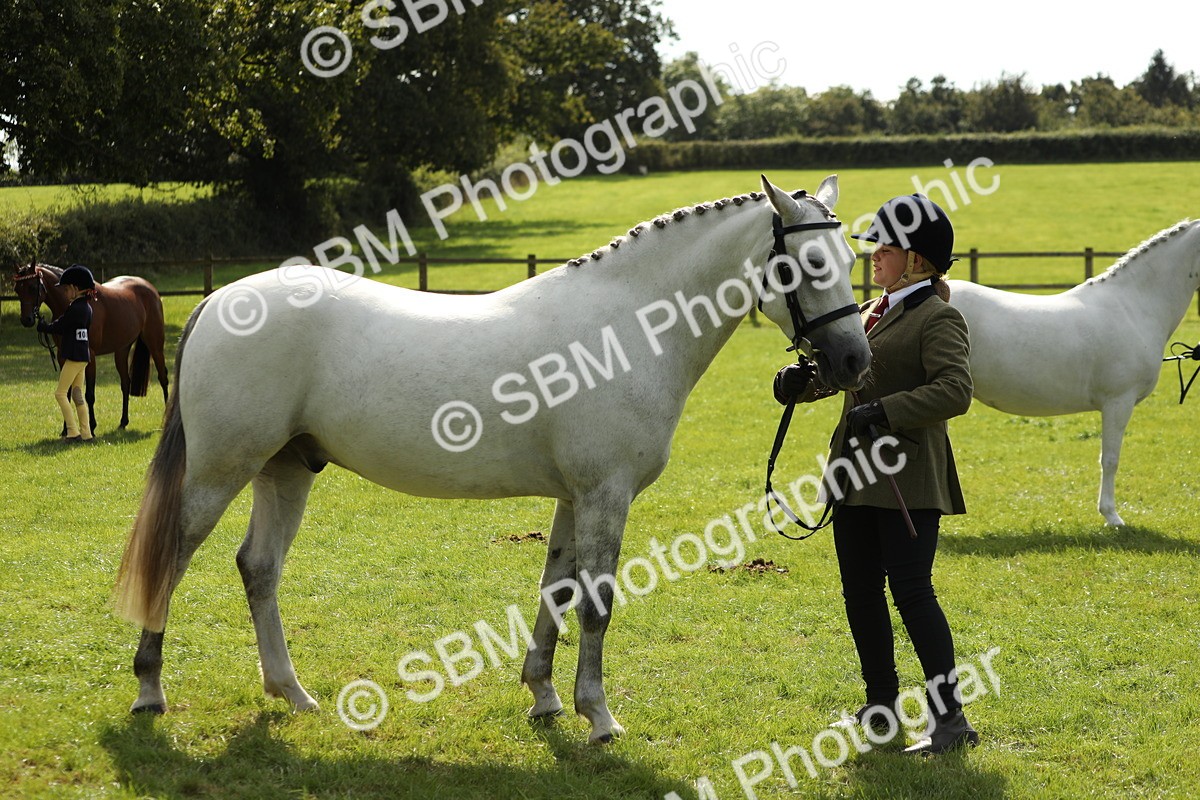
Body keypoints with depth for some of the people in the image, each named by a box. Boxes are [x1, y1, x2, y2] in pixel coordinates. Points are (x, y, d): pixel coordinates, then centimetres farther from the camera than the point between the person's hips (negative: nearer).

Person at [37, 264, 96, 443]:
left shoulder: (74, 309, -18)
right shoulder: (86, 308, 11)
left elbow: (58, 328, -12)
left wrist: (41, 326, 4)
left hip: (74, 356, -9)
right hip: (83, 356, 9)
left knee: (61, 393, -3)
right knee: (78, 394, 13)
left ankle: (73, 432, -7)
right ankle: (86, 433, 12)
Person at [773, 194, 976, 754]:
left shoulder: (938, 318, -10)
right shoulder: (872, 313, 17)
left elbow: (954, 392, -22)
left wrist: (883, 412, -25)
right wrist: (798, 381, 0)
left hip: (908, 478, -9)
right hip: (856, 474, 9)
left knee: (910, 589, -11)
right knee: (860, 592, 12)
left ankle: (950, 717, -6)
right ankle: (882, 704, 24)